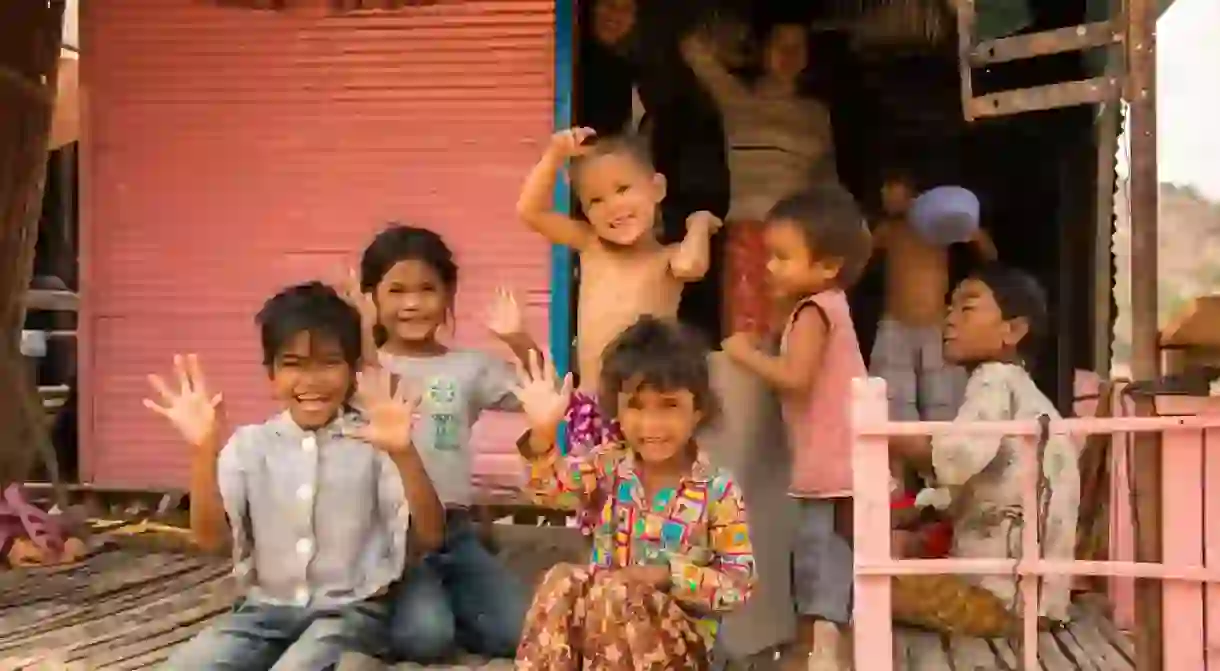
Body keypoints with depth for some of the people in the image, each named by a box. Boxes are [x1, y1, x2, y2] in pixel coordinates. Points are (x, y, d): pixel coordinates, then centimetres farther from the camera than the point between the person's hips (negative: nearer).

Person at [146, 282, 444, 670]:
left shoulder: (373, 440, -4)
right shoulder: (250, 444, 4)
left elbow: (429, 536, -12)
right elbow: (210, 538, -4)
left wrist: (404, 453, -29)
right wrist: (203, 452, -18)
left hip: (350, 610, -3)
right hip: (266, 608, 4)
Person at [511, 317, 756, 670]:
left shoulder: (718, 489, -8)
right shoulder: (608, 466, 1)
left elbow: (740, 583, -7)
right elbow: (550, 488, -18)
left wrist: (669, 575, -19)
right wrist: (543, 435, -37)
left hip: (680, 637, -3)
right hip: (608, 614, 3)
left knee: (614, 597, -32)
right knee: (561, 583, -26)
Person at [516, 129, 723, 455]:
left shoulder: (669, 258, -3)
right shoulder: (591, 248, 8)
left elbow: (691, 264, -28)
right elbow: (530, 210, 6)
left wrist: (700, 223, -9)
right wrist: (556, 154, -1)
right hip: (590, 405, 4)